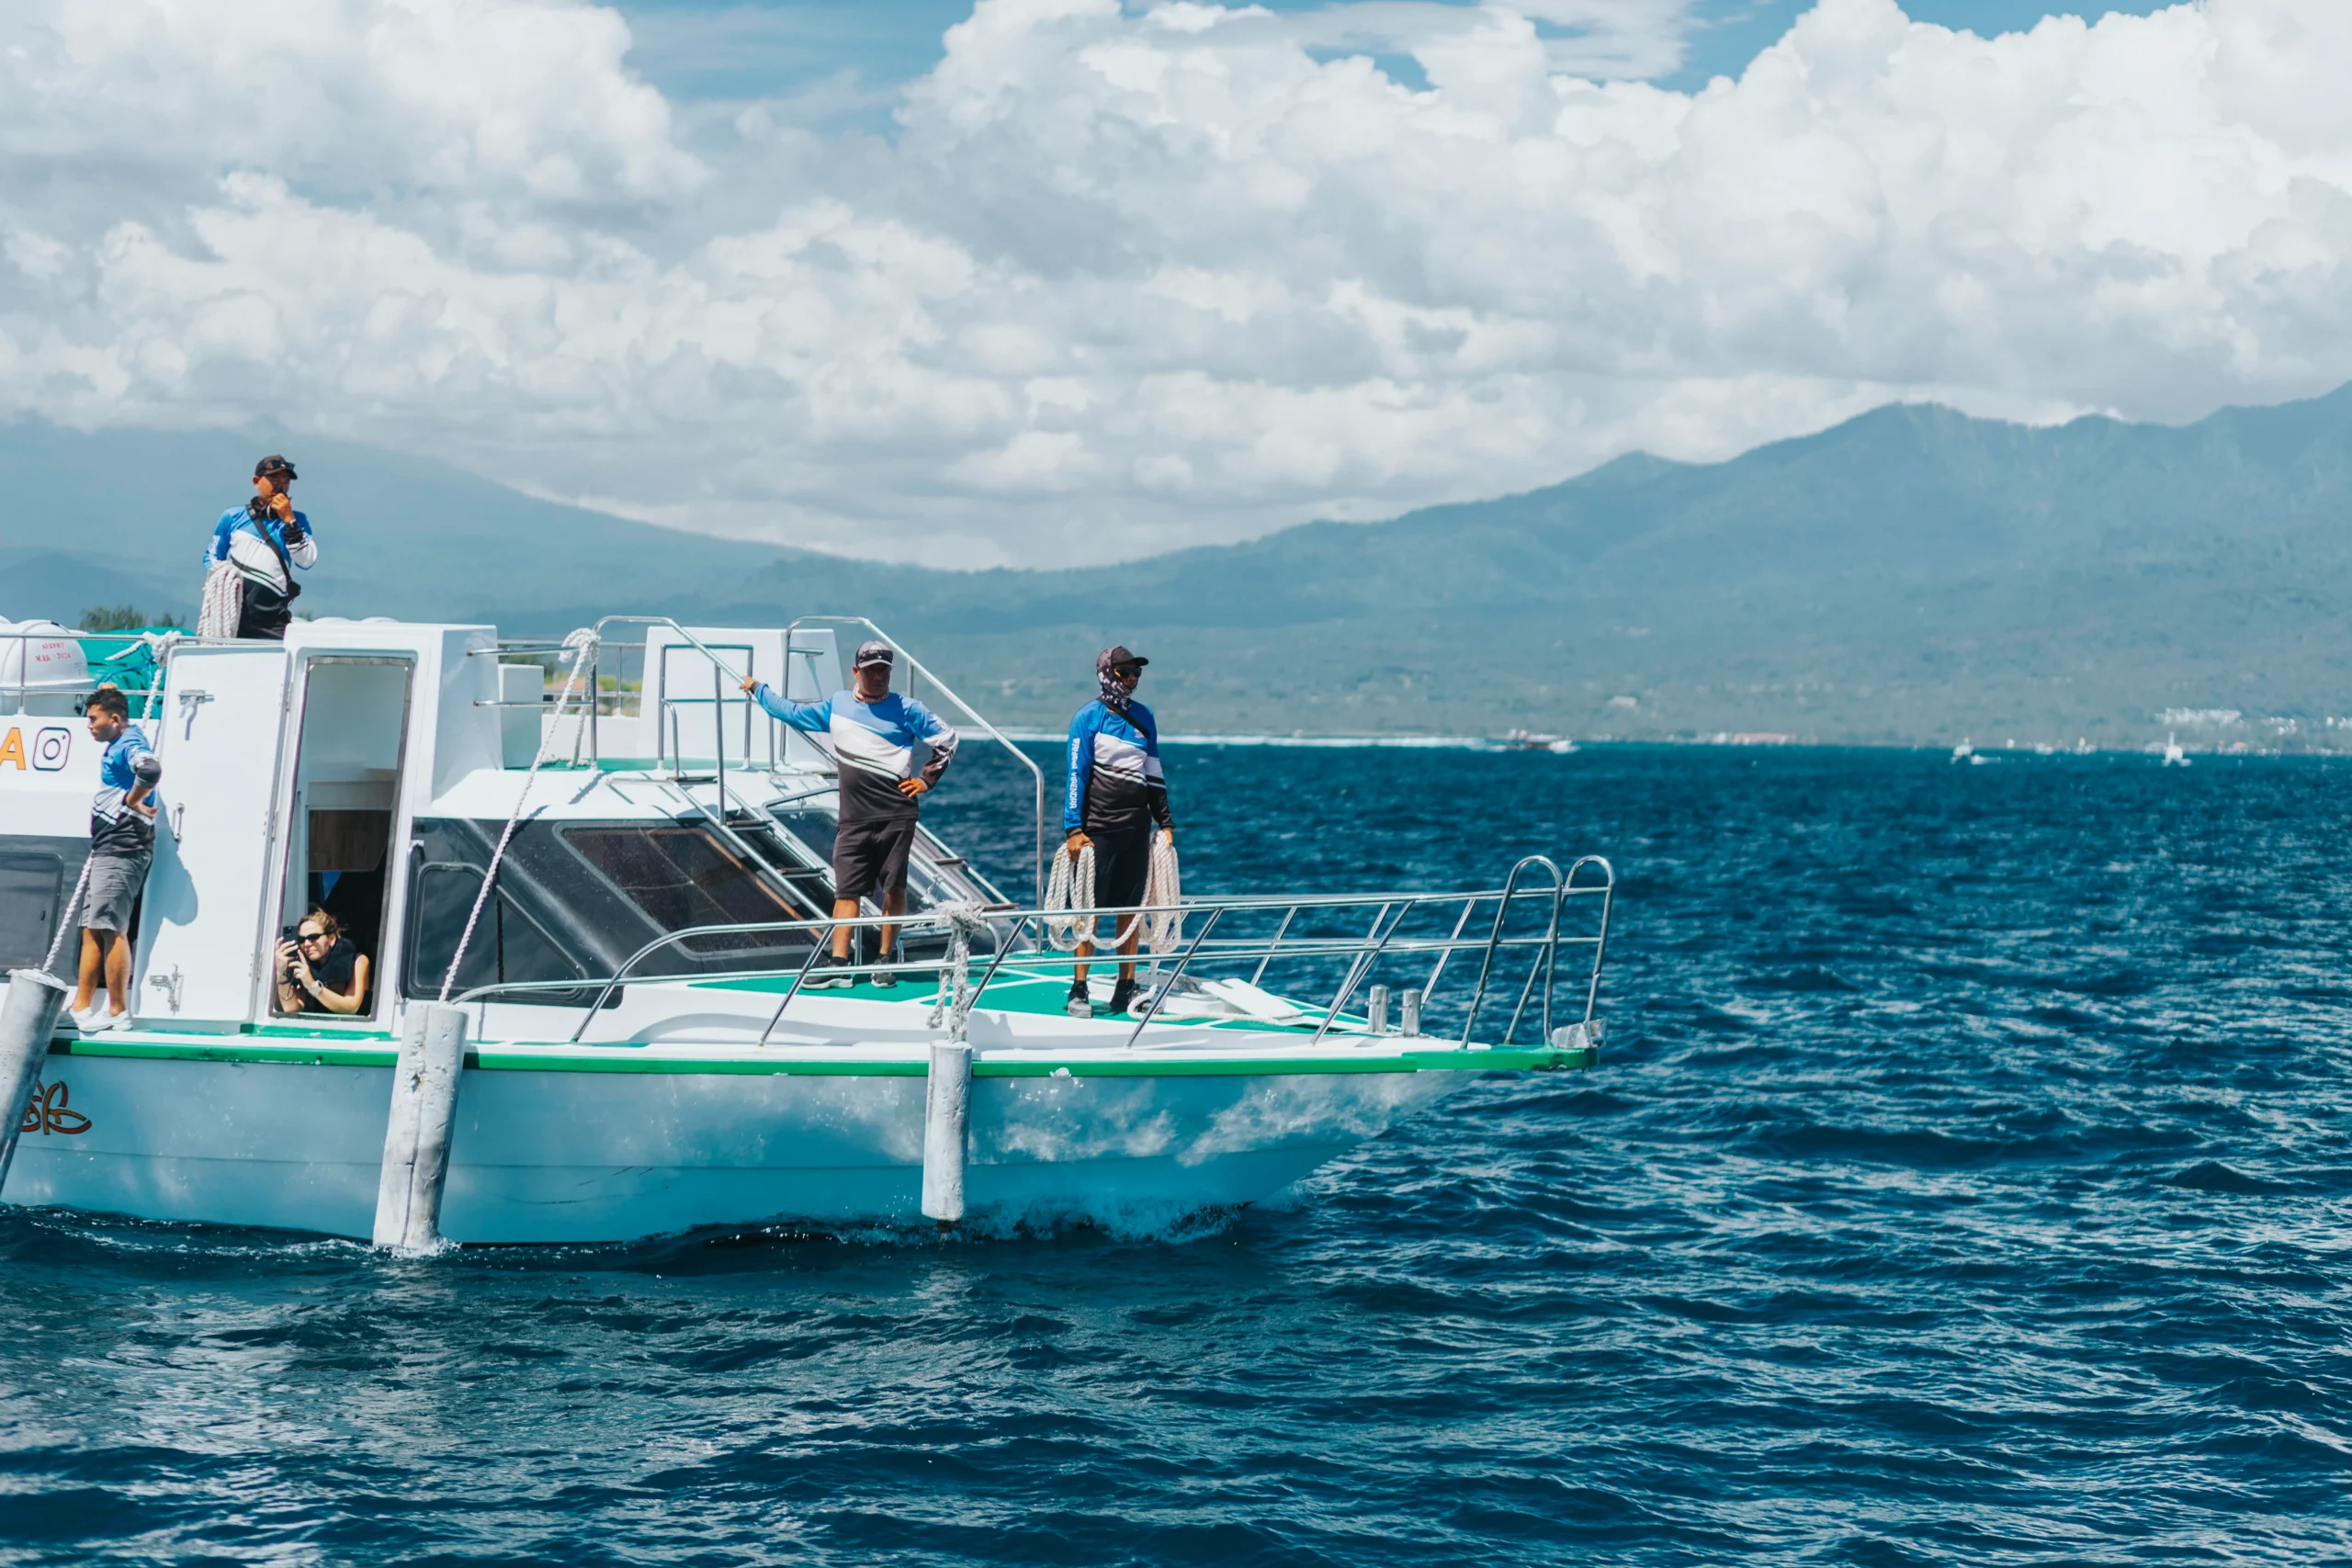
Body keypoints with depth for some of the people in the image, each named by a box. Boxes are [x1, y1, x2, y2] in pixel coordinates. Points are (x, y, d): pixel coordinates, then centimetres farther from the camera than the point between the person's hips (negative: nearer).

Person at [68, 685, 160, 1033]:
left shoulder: (129, 744, -14)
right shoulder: (116, 745, 16)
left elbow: (150, 769, -37)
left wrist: (132, 803, -22)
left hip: (123, 847, -11)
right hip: (106, 848, 11)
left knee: (110, 928, -10)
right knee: (92, 929, 11)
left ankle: (117, 1012, -8)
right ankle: (82, 1007, 14)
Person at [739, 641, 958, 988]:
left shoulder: (905, 709, 1)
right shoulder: (836, 705, 14)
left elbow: (947, 739, 5)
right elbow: (793, 712, 28)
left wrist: (927, 779, 2)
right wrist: (758, 689, 35)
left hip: (896, 815, -3)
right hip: (854, 817, 4)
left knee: (893, 888, -1)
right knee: (846, 890, -1)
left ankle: (885, 960, 9)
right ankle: (839, 964, -3)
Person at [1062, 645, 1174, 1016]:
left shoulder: (1144, 718, 11)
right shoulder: (1089, 717, -4)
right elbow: (1076, 774, -7)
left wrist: (1165, 822, 12)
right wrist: (1073, 829, -12)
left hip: (1136, 827, 5)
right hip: (1097, 827, -5)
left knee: (1132, 907, 6)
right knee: (1090, 906, -4)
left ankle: (1126, 989, 12)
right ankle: (1079, 989, 0)